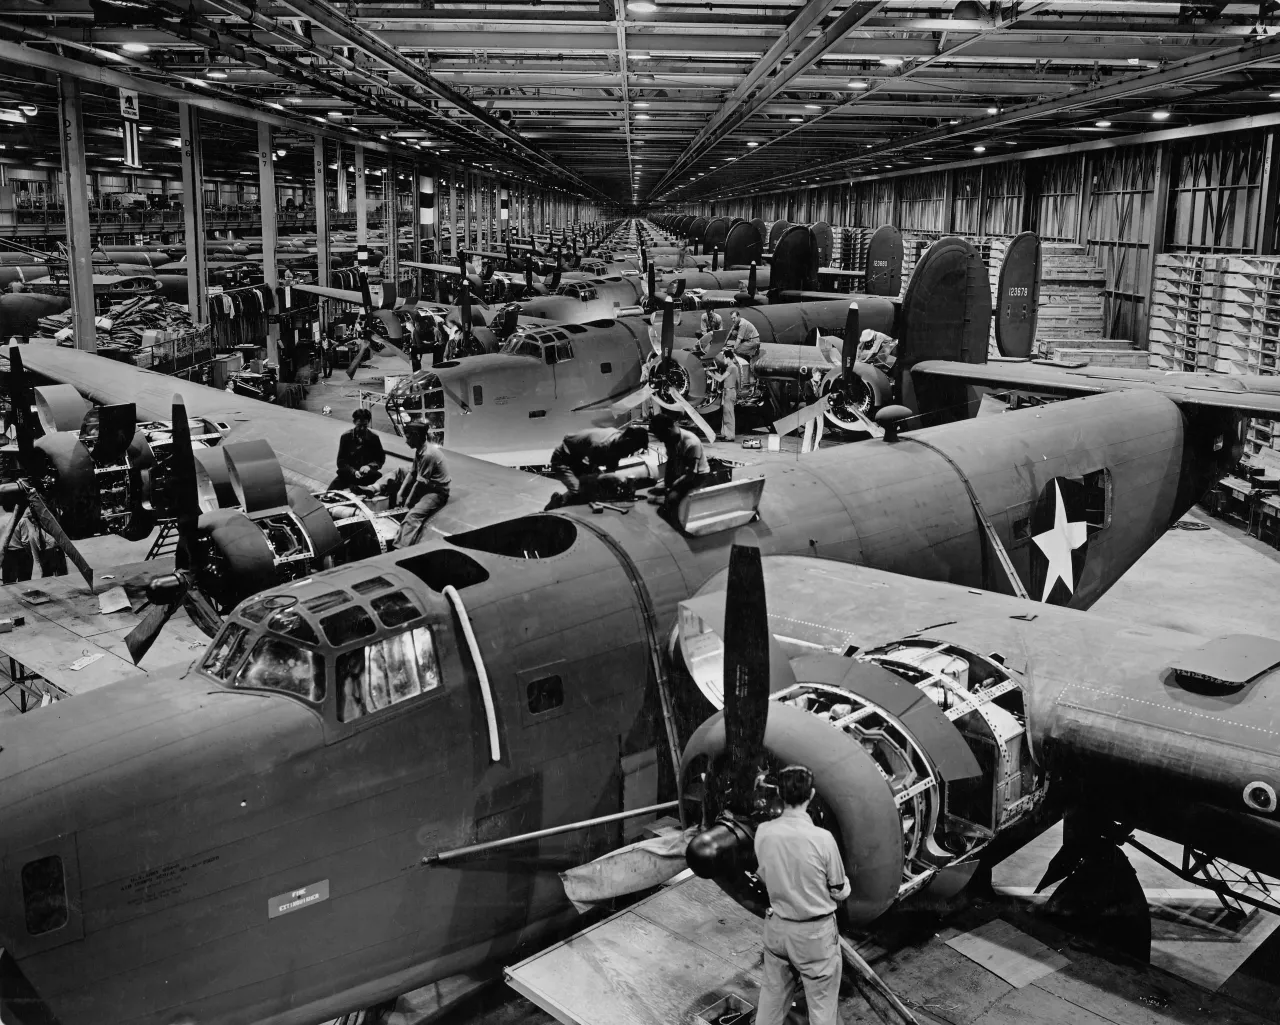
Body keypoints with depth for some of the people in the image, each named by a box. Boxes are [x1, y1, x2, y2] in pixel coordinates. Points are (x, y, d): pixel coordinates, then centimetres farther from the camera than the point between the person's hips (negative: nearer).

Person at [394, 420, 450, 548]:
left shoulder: (428, 454, -24)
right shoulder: (419, 450, 4)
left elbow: (420, 483, -20)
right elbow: (412, 473, 9)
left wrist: (408, 503, -12)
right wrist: (401, 492, -1)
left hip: (437, 492, -10)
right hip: (426, 486, 10)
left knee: (414, 515, -29)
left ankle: (401, 549, -42)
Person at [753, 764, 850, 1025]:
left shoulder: (763, 832, -11)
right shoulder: (822, 838, -23)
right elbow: (840, 892, -10)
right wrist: (845, 883, 12)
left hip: (776, 927, 4)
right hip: (815, 932, -4)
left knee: (771, 997, 20)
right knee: (821, 1004, 13)